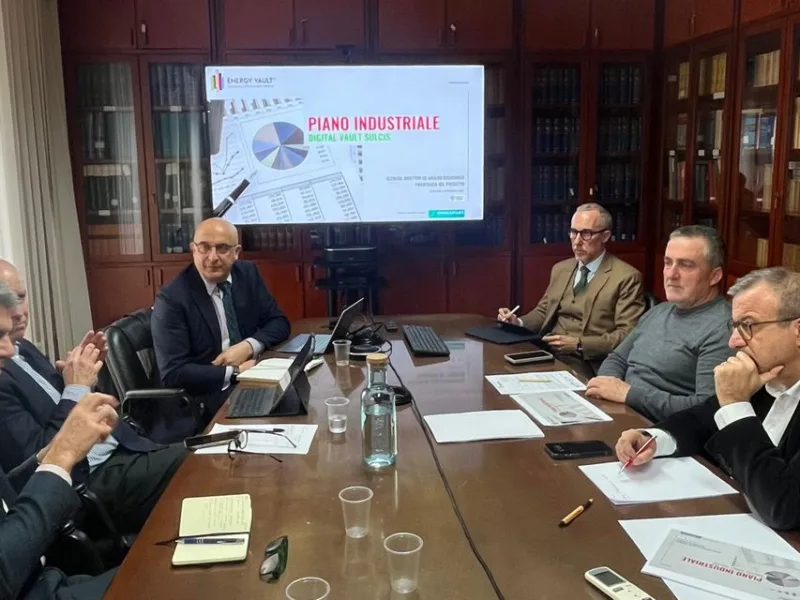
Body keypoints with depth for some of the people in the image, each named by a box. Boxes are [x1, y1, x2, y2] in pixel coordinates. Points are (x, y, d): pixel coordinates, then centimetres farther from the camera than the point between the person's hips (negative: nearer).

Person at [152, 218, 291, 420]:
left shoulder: (247, 274, 2)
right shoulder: (172, 298, -13)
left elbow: (278, 322, 6)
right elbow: (173, 373, -18)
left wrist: (248, 346, -13)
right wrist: (235, 372, -21)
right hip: (203, 397, -6)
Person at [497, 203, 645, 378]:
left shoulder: (627, 277, -3)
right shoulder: (560, 269, 17)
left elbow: (628, 335, -10)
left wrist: (579, 344, -20)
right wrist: (518, 322, 2)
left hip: (587, 362, -5)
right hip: (547, 352, 6)